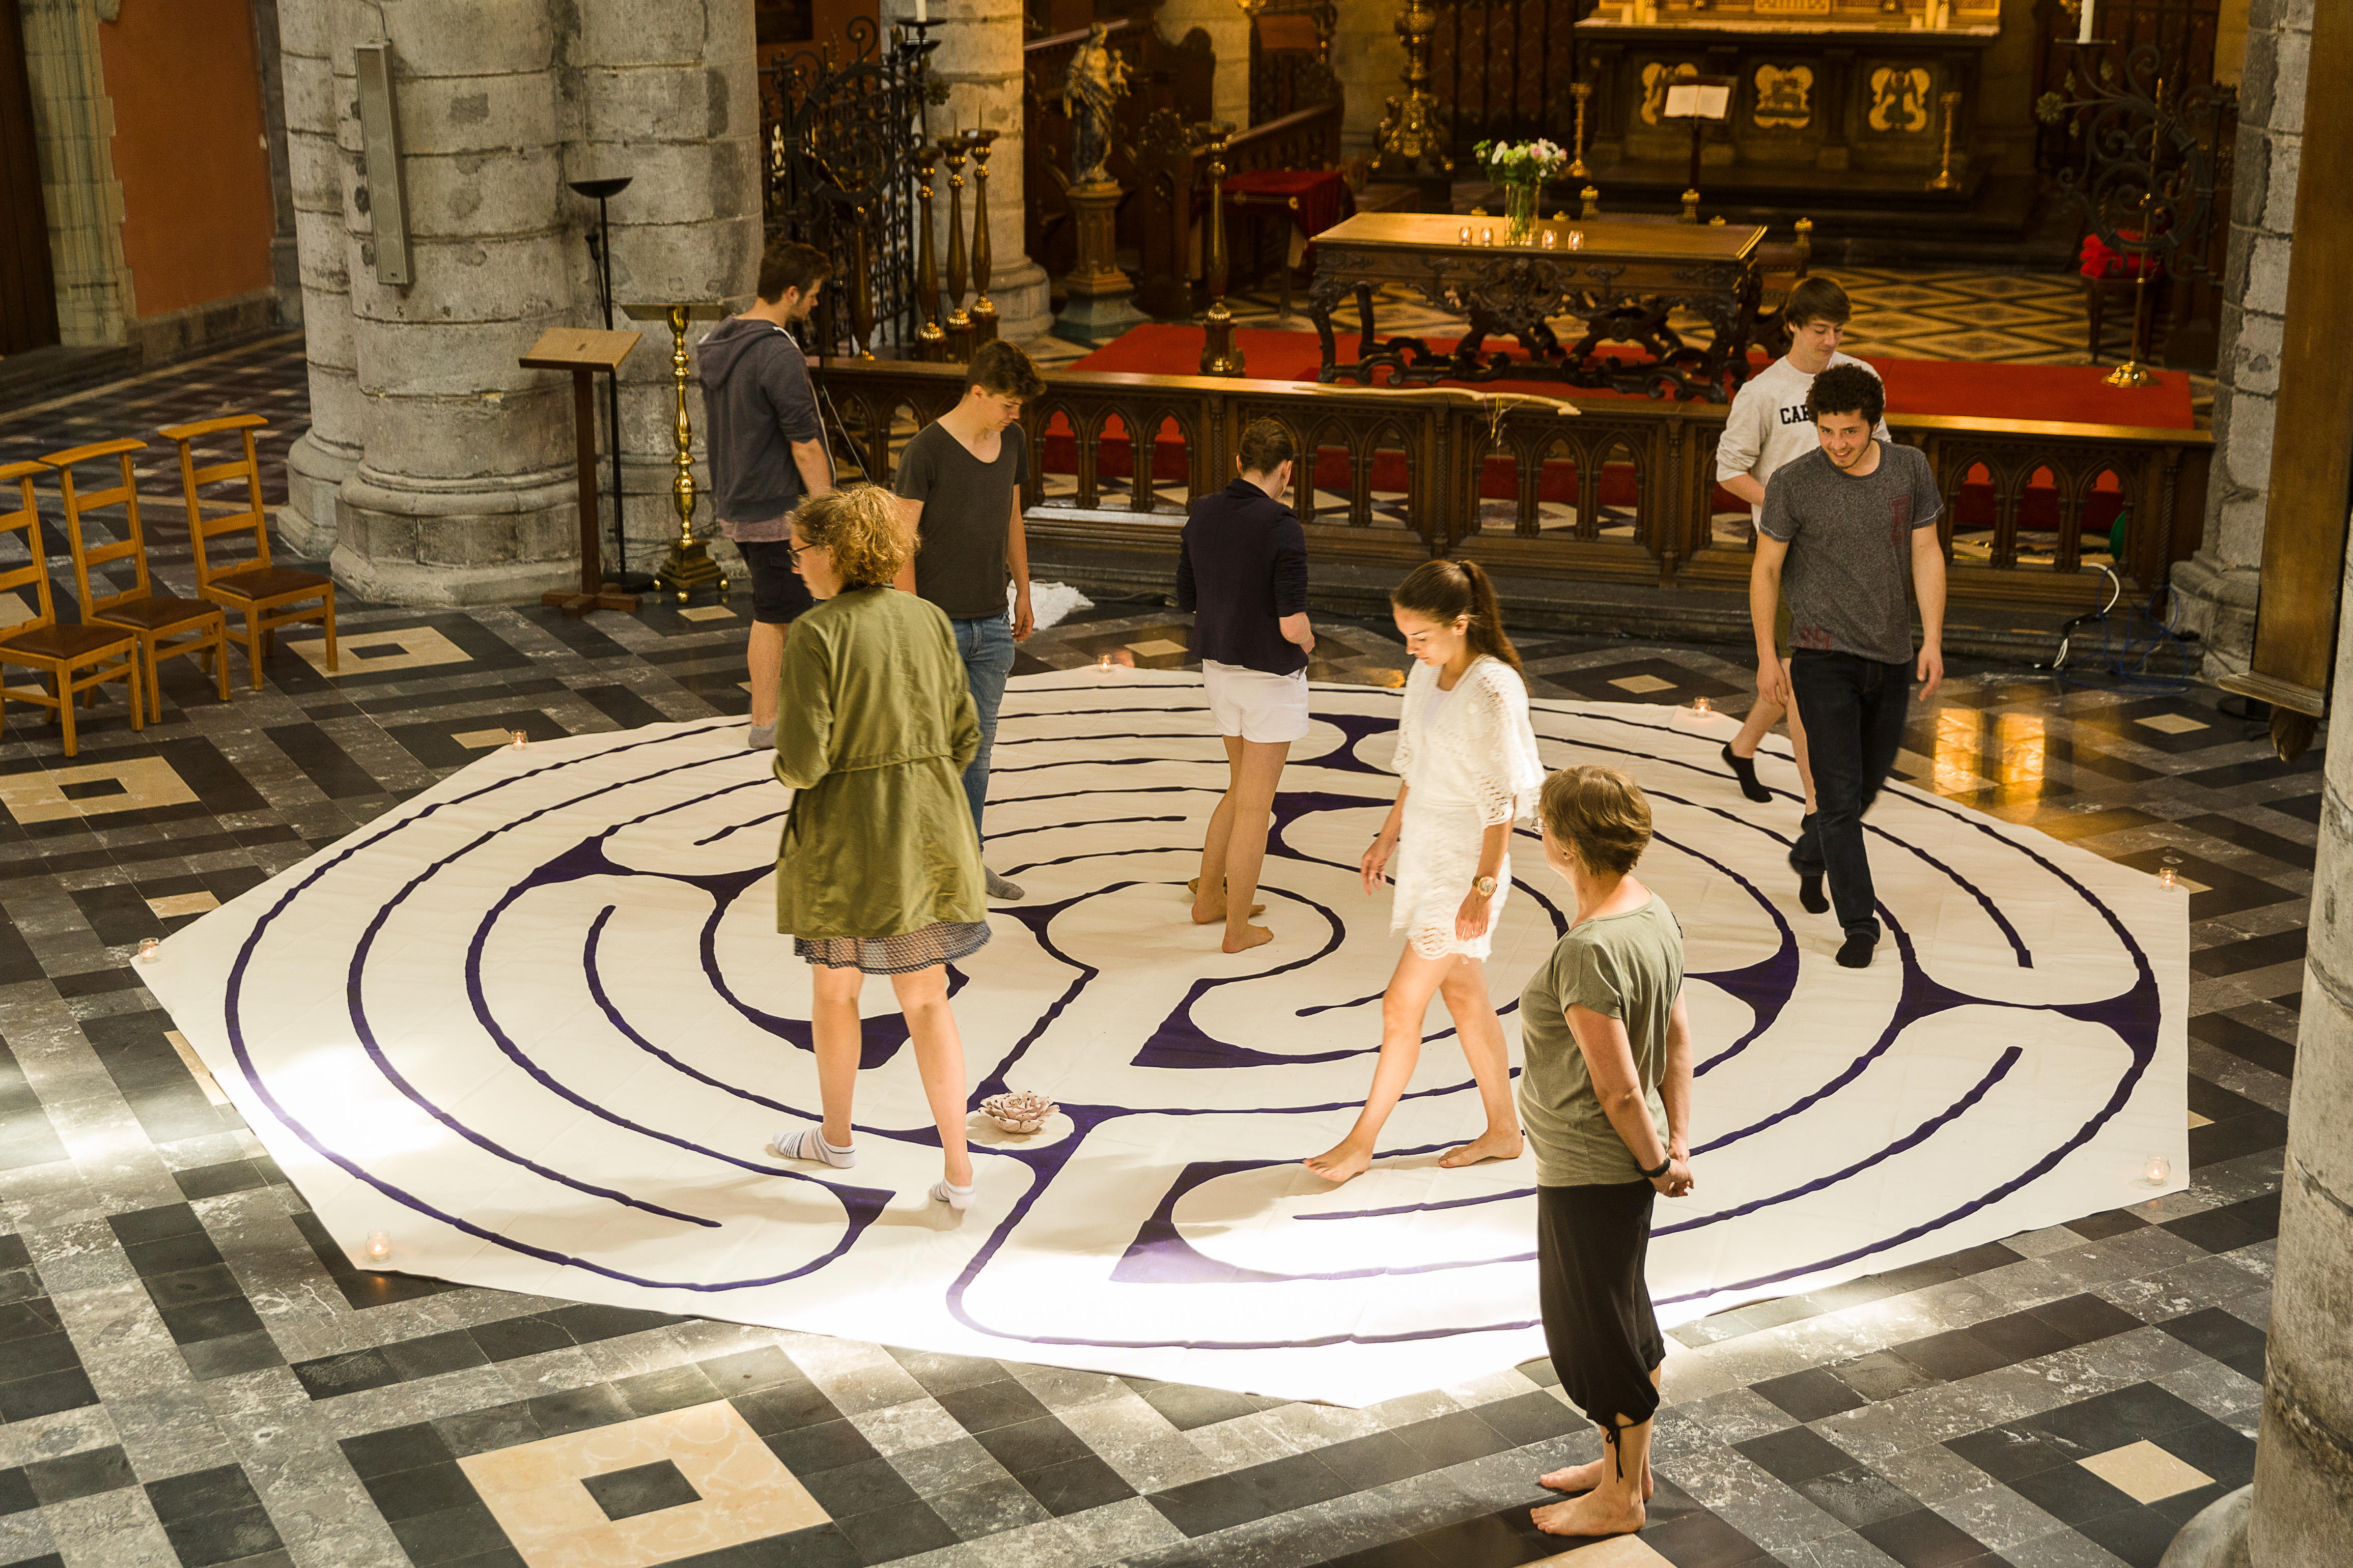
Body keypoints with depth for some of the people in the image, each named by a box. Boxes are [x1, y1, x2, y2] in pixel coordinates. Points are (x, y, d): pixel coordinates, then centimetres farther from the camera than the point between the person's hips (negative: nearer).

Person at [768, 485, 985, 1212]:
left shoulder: (816, 635, -15)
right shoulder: (929, 620, 2)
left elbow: (804, 759, -18)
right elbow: (963, 737, 6)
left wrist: (787, 768, 5)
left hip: (843, 836, -4)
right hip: (929, 832, 4)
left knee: (834, 987, 20)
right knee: (927, 1002, 11)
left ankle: (837, 1135, 39)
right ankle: (959, 1172, 7)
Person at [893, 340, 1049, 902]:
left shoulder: (1012, 444, 6)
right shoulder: (926, 451, -14)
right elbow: (903, 540, -13)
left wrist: (1023, 591, 21)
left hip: (992, 624, 6)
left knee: (978, 748, 12)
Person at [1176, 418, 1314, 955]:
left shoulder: (1202, 516, -1)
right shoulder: (1283, 528, -22)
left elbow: (1188, 599, 9)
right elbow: (1294, 626, -24)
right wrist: (1307, 643, -1)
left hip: (1219, 667, 7)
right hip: (1272, 675, -7)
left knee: (1243, 789, 25)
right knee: (1255, 805, 4)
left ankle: (1208, 896, 31)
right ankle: (1238, 928, 12)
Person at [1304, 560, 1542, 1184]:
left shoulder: (1493, 690, -22)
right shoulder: (1426, 674, 3)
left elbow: (1502, 801, -20)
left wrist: (1484, 888, -22)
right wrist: (1388, 837, 19)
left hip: (1465, 864, -9)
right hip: (1424, 851, 9)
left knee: (1401, 1004, -2)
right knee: (1462, 994, 17)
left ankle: (1361, 1142, 11)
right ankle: (1502, 1130, 31)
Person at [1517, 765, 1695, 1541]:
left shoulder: (1589, 951, -30)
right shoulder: (1654, 912, -1)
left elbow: (1619, 1090, -26)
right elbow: (1678, 1040, 5)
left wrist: (1657, 1162, -11)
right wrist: (1677, 1144, 6)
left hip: (1589, 1171, -9)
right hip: (1619, 1163, 9)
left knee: (1594, 1331, 9)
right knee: (1626, 1315, 24)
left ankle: (1620, 1498, 27)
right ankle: (1628, 1462, 42)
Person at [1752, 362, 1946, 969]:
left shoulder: (1910, 469, -1)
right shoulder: (1794, 484, -10)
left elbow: (1926, 555, 4)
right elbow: (1766, 569, -2)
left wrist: (1933, 641, -3)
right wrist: (1766, 657, -4)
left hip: (1891, 657, 4)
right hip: (1824, 657, -4)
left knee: (1868, 783, 17)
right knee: (1840, 793, -9)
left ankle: (1809, 858, 44)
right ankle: (1859, 924, -4)